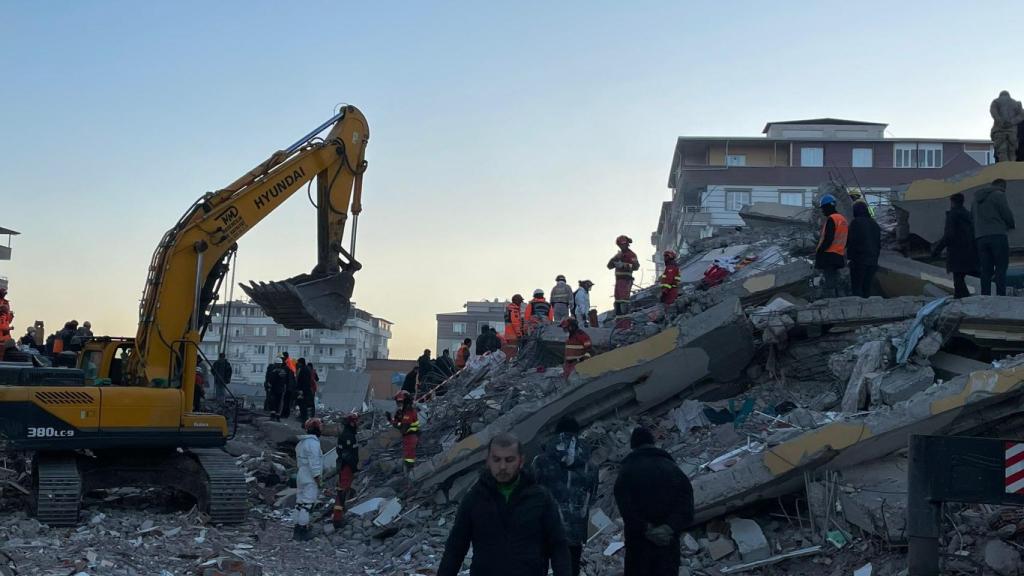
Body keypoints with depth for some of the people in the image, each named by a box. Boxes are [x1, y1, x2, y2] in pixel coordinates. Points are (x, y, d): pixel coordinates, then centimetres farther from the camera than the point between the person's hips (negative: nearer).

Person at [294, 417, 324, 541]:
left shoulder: (301, 442, 14)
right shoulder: (313, 443, -18)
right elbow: (314, 463, -21)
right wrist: (318, 480, -17)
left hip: (301, 476, 10)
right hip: (310, 479, -10)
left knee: (300, 503, 14)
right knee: (307, 503, -7)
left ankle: (298, 530, 20)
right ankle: (302, 530, -6)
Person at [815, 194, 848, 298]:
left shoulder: (831, 219, -12)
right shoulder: (843, 219, 17)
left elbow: (828, 239, -19)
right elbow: (844, 239, 18)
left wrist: (818, 252, -14)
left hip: (829, 255, -9)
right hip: (839, 256, 9)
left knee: (829, 284, -9)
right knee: (835, 284, 14)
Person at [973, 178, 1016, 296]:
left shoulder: (976, 199, 21)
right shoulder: (998, 195, -1)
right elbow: (1007, 215, -3)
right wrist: (1010, 226, 15)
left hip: (980, 238, 6)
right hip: (998, 235, -6)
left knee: (986, 270, 4)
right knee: (1001, 267, -6)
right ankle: (1001, 296, -15)